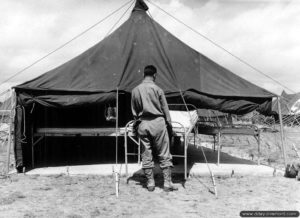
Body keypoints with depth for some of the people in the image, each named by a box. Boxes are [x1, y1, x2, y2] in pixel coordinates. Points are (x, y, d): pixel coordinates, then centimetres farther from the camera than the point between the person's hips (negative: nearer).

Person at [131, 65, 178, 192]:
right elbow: (165, 109, 0)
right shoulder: (157, 89, -5)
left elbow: (134, 111, 11)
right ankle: (167, 183, 9)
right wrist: (169, 125, 10)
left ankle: (150, 183, 16)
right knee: (164, 155, 5)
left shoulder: (135, 90, 5)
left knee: (146, 155, 10)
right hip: (157, 122, -3)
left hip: (142, 124, 3)